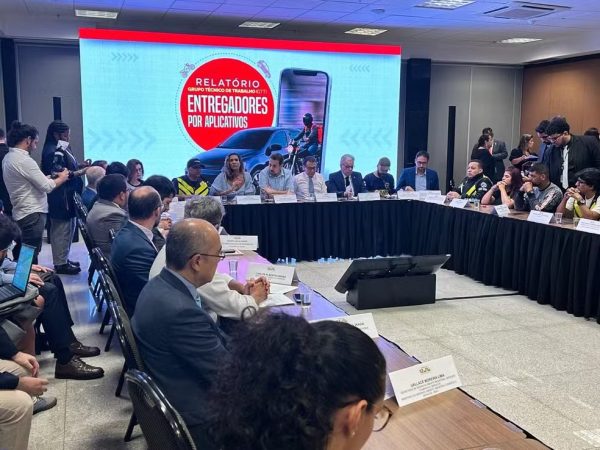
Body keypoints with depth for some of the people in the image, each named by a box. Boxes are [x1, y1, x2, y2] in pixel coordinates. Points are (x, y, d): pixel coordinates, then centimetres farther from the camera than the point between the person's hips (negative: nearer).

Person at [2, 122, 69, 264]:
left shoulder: (8, 157, 10)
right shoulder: (24, 160, -18)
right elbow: (47, 187, -18)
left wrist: (51, 177, 11)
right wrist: (62, 178, 0)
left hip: (22, 213, 9)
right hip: (32, 214, -9)